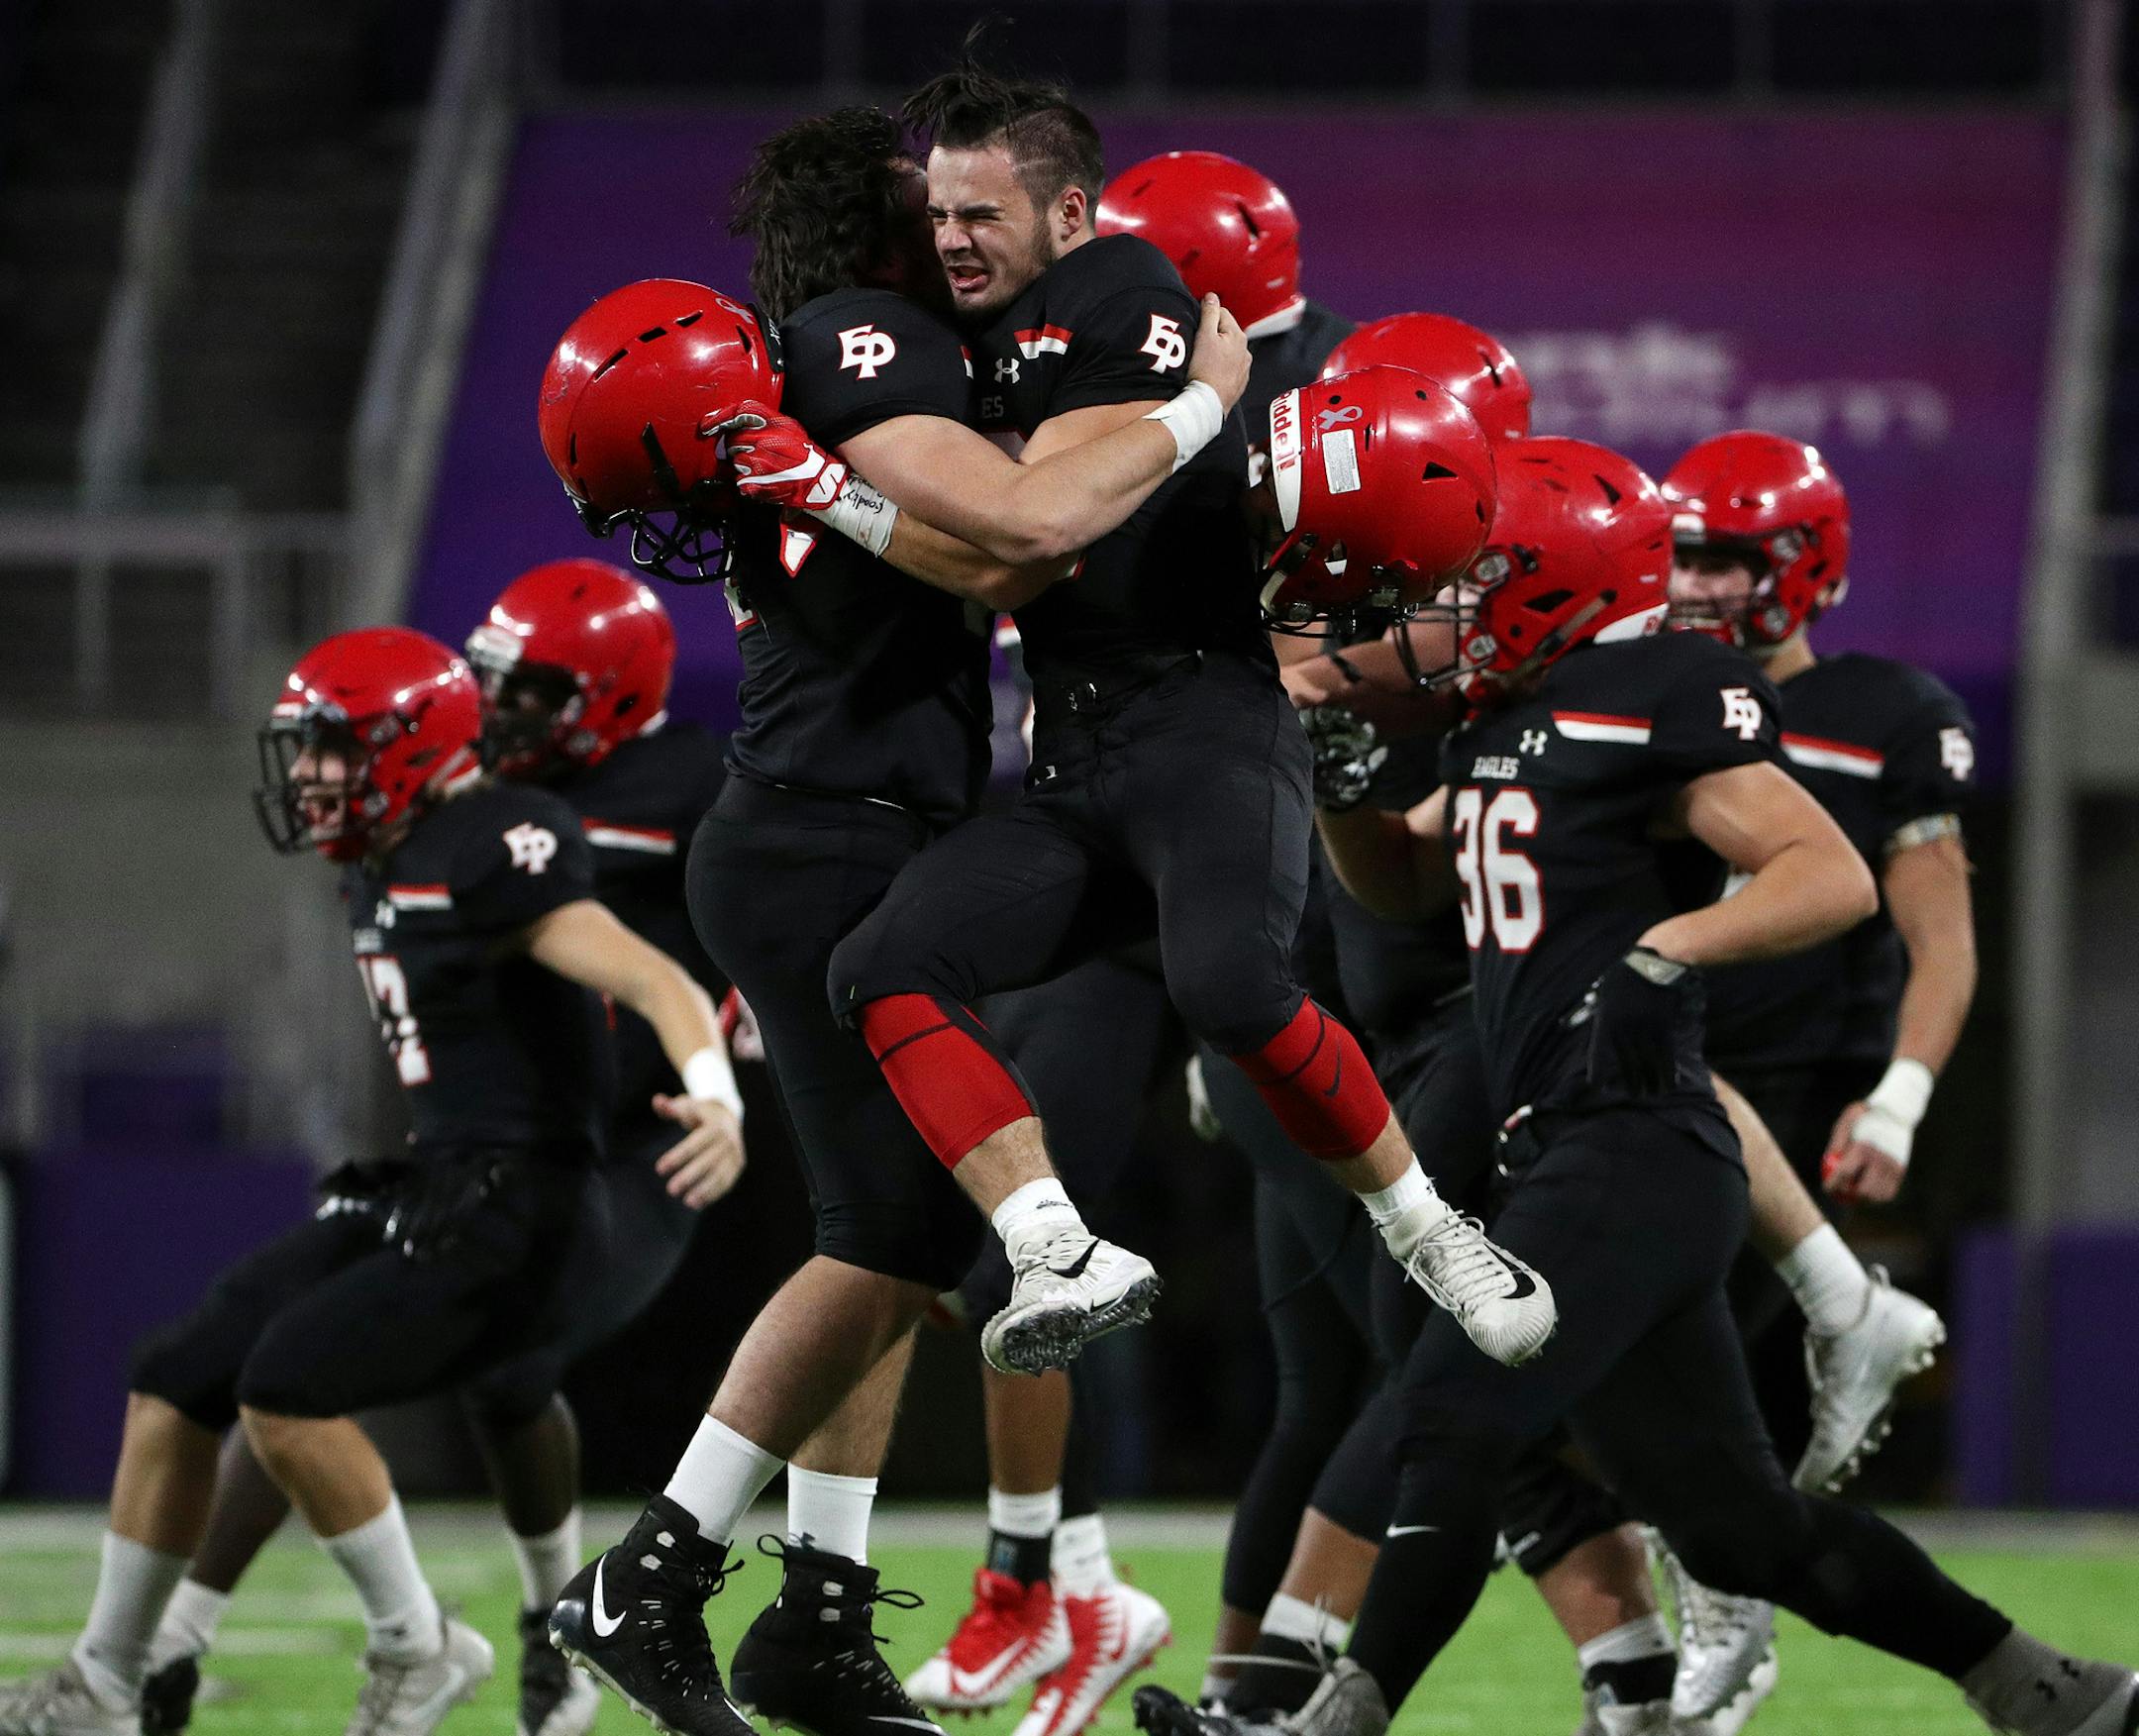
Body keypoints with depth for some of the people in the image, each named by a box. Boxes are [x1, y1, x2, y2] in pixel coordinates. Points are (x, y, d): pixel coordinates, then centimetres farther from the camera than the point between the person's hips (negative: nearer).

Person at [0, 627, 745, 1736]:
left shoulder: (489, 855, -18)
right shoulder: (387, 868, 10)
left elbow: (652, 980, -26)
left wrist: (714, 1099, -42)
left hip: (512, 1222, -10)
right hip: (419, 1191, 10)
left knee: (285, 1390, -24)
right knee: (175, 1390, 6)